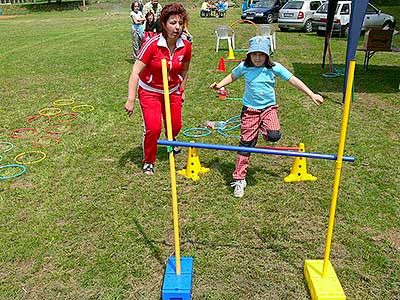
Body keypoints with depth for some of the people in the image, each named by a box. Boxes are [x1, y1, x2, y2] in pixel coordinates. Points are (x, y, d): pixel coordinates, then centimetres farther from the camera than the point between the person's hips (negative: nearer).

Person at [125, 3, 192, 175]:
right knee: (153, 128, -16)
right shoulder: (152, 44, -24)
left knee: (175, 127, 10)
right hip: (150, 92, -4)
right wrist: (131, 100, -28)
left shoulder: (185, 46, -10)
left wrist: (181, 90, 14)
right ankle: (148, 162, 11)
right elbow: (135, 72, -24)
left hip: (172, 92, 4)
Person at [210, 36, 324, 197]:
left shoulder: (274, 68, -6)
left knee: (274, 136, -26)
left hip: (269, 107, 0)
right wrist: (219, 84, 1)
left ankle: (262, 129, 14)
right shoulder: (244, 67, -3)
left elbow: (294, 80, -4)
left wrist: (312, 95, -4)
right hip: (249, 109, 0)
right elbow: (232, 76, 16)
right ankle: (239, 179, 11)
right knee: (246, 143, 0)